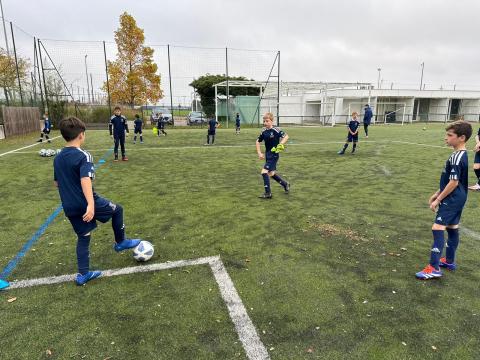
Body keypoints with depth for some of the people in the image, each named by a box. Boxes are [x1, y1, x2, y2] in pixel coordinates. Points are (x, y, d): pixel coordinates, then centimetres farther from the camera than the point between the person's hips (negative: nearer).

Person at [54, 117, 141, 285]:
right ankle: (121, 242, 26)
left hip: (70, 208, 7)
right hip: (86, 205, -7)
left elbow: (57, 182, 18)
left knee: (83, 237, 18)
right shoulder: (83, 156, -16)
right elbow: (85, 180, -30)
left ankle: (83, 274, 22)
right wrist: (91, 204, -39)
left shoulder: (57, 158, 8)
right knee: (117, 209, 16)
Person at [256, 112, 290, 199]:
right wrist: (259, 153, 3)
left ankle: (268, 193, -4)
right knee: (271, 173, 17)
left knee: (264, 172, -15)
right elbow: (257, 142, 12)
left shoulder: (276, 130, -15)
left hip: (274, 155, -7)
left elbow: (286, 136, -14)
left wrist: (280, 145, -27)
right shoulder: (263, 131, 2)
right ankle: (285, 184, 39)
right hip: (267, 155, 7)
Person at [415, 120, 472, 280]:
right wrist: (437, 193, 20)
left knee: (437, 228, -13)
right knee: (452, 228, 18)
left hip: (451, 200, -11)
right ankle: (449, 261, 32)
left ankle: (434, 268, -12)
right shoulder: (461, 155, 11)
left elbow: (454, 182, -23)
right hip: (457, 198, 11)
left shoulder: (456, 157, -21)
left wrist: (438, 199, -16)